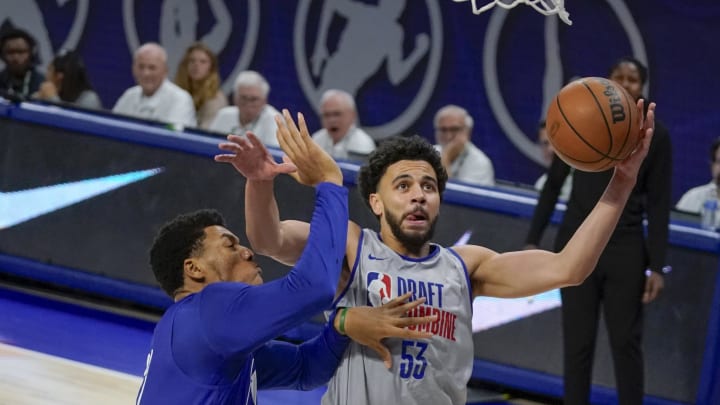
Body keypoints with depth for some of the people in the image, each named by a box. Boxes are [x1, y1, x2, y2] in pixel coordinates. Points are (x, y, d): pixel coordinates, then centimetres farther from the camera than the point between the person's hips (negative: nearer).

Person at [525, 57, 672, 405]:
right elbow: (553, 184, 7)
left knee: (626, 342, -1)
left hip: (626, 248, -1)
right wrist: (532, 240, 2)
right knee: (577, 342, 2)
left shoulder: (655, 136, 0)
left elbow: (659, 205, 0)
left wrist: (656, 266, -5)